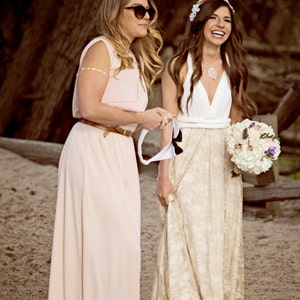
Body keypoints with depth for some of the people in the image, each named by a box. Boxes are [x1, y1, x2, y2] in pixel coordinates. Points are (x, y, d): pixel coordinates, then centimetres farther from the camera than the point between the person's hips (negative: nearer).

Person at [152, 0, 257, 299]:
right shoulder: (179, 65, -4)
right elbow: (168, 123, -6)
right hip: (187, 161, -4)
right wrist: (164, 176, -12)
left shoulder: (233, 69, 8)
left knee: (221, 242, 6)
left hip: (222, 165, 4)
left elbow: (236, 123, 14)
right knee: (187, 244, -5)